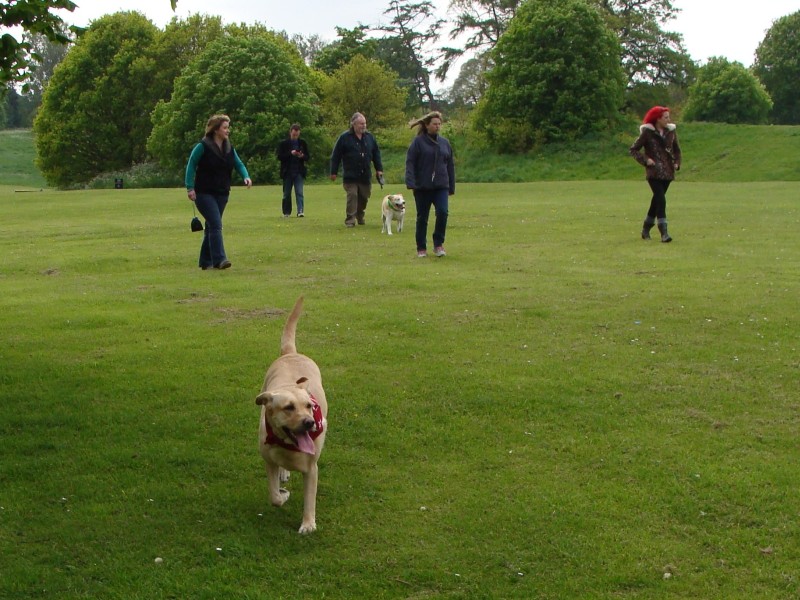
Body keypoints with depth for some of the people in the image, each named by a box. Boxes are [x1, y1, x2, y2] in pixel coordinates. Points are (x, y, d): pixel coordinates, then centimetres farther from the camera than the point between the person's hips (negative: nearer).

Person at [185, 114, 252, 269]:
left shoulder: (229, 148, 10)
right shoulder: (203, 146, -9)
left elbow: (239, 164, 10)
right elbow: (191, 166, -8)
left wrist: (246, 177, -11)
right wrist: (190, 188, -15)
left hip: (222, 194, 7)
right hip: (204, 193, -7)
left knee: (211, 227, 10)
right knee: (216, 224, -18)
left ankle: (206, 261, 17)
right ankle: (219, 259, -21)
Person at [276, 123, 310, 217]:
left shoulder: (302, 143, 7)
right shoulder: (283, 144, 0)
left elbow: (308, 157, 9)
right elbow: (279, 157, -6)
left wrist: (302, 156, -14)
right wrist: (290, 153, -19)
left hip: (299, 172, 1)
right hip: (287, 172, -1)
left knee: (299, 192, -9)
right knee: (287, 194, 7)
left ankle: (300, 211, -13)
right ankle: (286, 212, 17)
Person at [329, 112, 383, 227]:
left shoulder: (369, 137, 8)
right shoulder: (345, 138, -6)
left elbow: (376, 153, 15)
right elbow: (335, 156, -4)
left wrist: (379, 169, 10)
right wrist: (333, 172, -5)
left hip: (365, 175, 4)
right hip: (350, 176, -4)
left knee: (364, 197, 11)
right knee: (352, 196, -9)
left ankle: (360, 216, 31)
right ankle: (350, 219, -4)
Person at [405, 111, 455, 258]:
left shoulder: (444, 143, 10)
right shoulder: (418, 142, -2)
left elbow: (450, 166, 15)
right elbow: (410, 163, -8)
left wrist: (451, 186, 14)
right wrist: (410, 182, -20)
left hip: (441, 186, 2)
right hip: (422, 187, -2)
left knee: (442, 212, -17)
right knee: (422, 218, 5)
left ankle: (438, 244, -3)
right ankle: (421, 248, 18)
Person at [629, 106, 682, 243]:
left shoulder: (671, 131, 8)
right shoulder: (647, 133, -6)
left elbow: (677, 150, 21)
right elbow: (633, 149, -3)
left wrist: (677, 162, 5)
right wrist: (645, 160, -13)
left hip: (667, 172, 6)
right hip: (654, 172, -5)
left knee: (657, 200, 12)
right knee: (661, 199, -17)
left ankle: (646, 229, 27)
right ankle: (664, 232, -20)